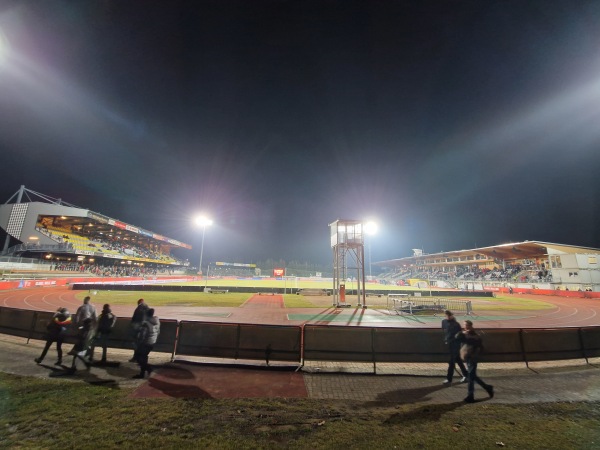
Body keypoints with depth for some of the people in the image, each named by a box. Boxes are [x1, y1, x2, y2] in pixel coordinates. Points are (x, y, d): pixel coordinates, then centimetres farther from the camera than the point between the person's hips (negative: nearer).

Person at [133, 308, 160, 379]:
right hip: (152, 343, 7)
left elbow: (141, 335, -22)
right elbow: (158, 332, 9)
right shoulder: (157, 321, -1)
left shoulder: (145, 323, -25)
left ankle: (148, 368, -2)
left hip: (145, 343, -7)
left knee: (138, 357, 9)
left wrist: (137, 344, -9)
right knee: (144, 357, 21)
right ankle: (142, 373, 26)